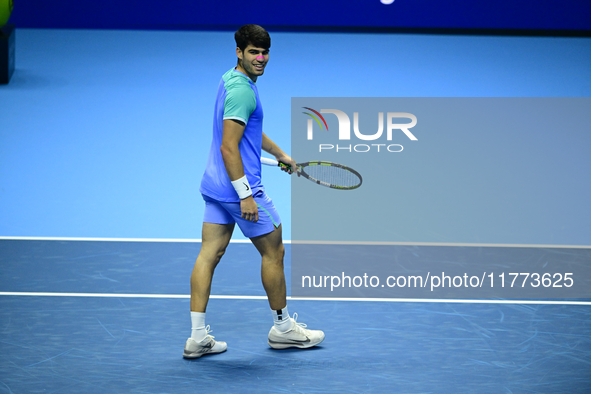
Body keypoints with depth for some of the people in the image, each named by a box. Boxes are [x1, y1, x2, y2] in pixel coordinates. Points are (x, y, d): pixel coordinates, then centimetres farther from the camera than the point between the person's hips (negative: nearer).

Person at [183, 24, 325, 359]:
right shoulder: (242, 91, -20)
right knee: (274, 252, 6)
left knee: (210, 254, 5)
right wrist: (245, 195, -25)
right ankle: (283, 327, 20)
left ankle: (198, 337, 3)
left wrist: (279, 153, 37)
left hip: (215, 186, 10)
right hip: (239, 185, -10)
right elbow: (229, 147, -25)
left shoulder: (231, 81, 13)